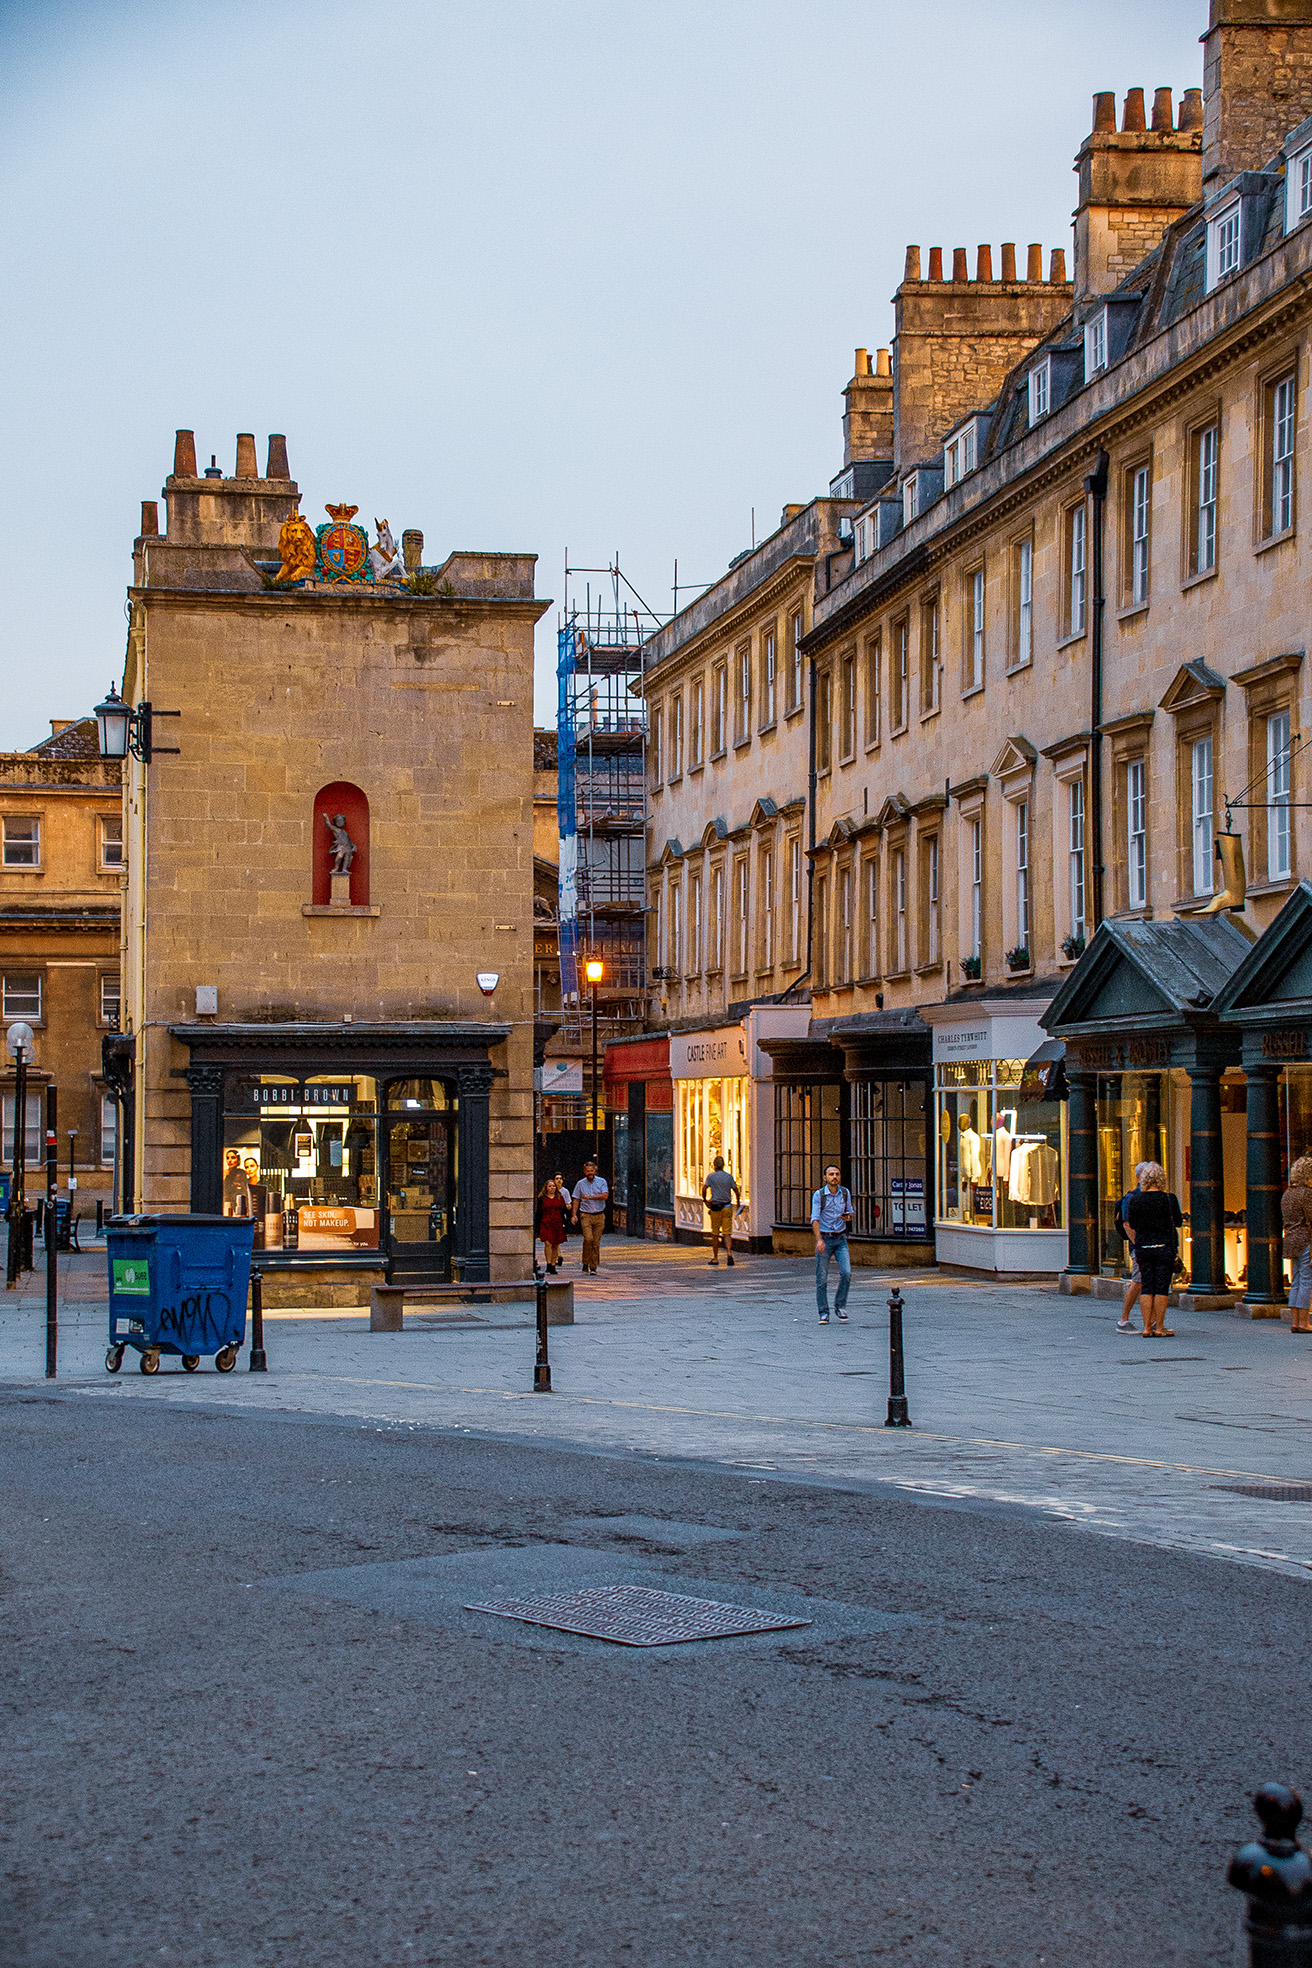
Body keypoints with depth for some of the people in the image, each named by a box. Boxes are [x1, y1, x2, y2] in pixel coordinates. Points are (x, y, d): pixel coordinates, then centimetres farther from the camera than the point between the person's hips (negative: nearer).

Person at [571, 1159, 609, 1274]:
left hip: (599, 1216, 1)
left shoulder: (602, 1182, 4)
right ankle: (585, 1263, -5)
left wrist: (590, 1197, -10)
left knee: (596, 1242, 0)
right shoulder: (580, 1184, 8)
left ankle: (593, 1267, 6)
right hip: (586, 1215, -1)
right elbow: (576, 1200, 10)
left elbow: (605, 1196, -8)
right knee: (588, 1238, -18)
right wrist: (574, 1215, 1)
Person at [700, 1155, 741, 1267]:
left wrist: (705, 1200, 2)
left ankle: (715, 1259, 12)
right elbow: (736, 1191, 4)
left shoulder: (711, 1176, -3)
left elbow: (704, 1188, -13)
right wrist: (738, 1202, 21)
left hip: (715, 1207, -2)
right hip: (727, 1207, 2)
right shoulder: (729, 1177, 4)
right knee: (727, 1233, 2)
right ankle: (729, 1253, -20)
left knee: (715, 1234, 8)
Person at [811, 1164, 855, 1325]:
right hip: (824, 1238, -3)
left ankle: (840, 1306, 5)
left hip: (840, 1239, 3)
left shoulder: (844, 1193, 4)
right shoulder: (819, 1195, -8)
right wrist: (819, 1240, -30)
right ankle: (823, 1313, 8)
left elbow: (851, 1212, 17)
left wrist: (848, 1217, -9)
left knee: (846, 1273, -13)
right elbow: (815, 1218, -16)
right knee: (822, 1278, -2)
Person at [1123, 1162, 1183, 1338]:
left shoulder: (1134, 1200, -2)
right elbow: (1178, 1222, 3)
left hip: (1143, 1248, 3)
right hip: (1164, 1246, -3)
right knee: (1161, 1288, 1)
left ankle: (1147, 1327, 6)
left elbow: (1131, 1226, 5)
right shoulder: (1168, 1200, -9)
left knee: (1147, 1288, 7)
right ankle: (1159, 1328, 3)